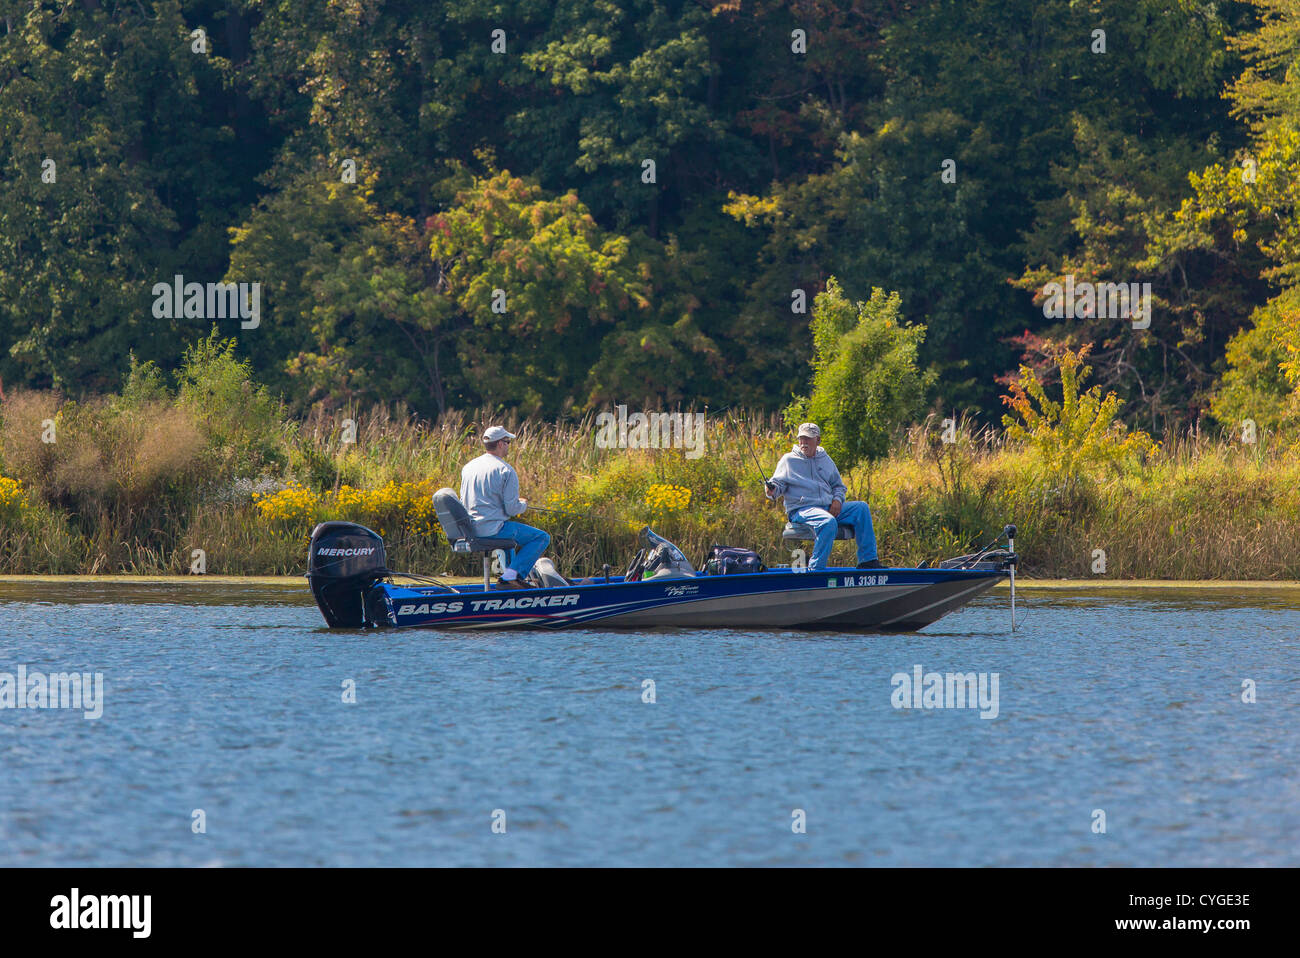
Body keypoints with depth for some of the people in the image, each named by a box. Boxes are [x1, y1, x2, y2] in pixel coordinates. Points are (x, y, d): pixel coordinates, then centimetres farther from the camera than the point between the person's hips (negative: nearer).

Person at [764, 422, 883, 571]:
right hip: (802, 509, -6)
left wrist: (837, 500, 4)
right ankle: (816, 569, -33)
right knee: (829, 522, -37)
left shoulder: (825, 460, 19)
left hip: (829, 508, 6)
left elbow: (838, 485, 26)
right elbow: (779, 483, 3)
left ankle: (868, 560, -11)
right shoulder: (789, 460, 7)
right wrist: (772, 490, -21)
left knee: (862, 508, -11)